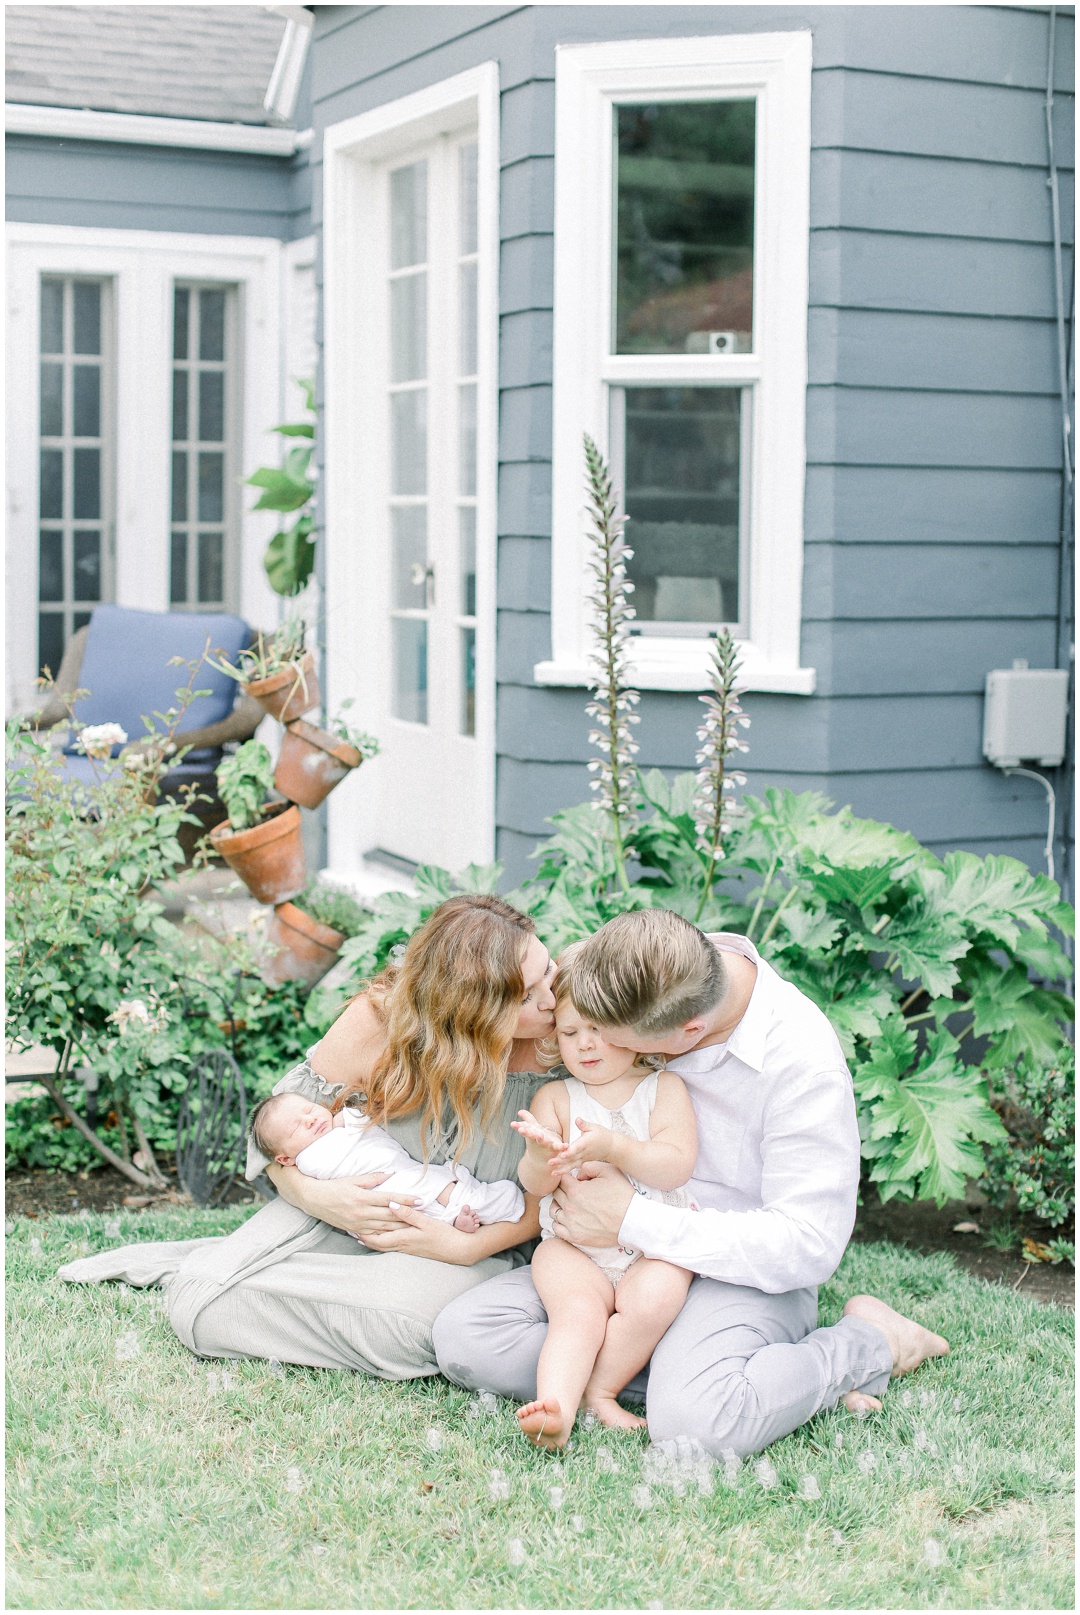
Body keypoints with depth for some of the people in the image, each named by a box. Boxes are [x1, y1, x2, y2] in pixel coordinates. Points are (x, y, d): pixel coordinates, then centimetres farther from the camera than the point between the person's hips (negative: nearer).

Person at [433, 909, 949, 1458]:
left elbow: (809, 1246, -23)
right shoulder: (635, 984, -8)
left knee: (694, 1420, -36)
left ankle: (870, 1343, -8)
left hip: (746, 1271, -6)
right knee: (463, 1336, -16)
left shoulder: (802, 1060, -23)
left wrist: (632, 1221, -23)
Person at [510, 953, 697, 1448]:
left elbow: (676, 1166, -6)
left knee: (654, 1300, -31)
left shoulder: (664, 1087, 8)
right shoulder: (554, 1097, 11)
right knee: (578, 1312, -29)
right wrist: (540, 1156, -25)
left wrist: (613, 1147, -23)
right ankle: (557, 1406, -45)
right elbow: (536, 1184, 0)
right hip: (572, 1247, 0)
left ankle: (598, 1389, -17)